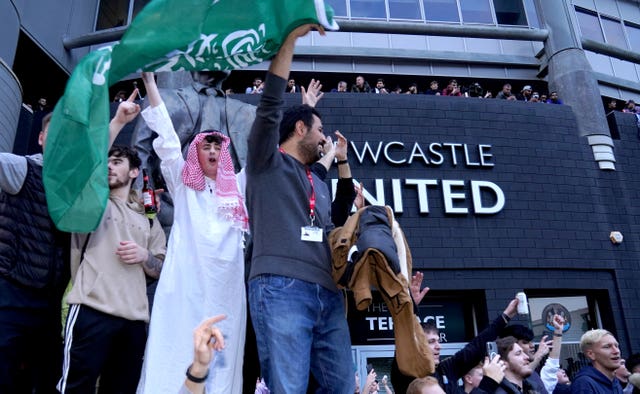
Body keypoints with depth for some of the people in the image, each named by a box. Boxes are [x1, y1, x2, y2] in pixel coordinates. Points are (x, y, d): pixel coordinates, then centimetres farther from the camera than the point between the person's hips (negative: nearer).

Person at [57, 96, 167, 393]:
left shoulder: (148, 219, 20)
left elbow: (161, 270, 17)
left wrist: (144, 256, -4)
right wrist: (118, 121, -11)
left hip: (135, 319, 4)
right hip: (92, 310, -3)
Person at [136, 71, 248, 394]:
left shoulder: (237, 188, 19)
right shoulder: (182, 182, 15)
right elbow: (166, 137, 9)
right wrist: (150, 81, 7)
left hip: (226, 286, 2)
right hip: (185, 283, -2)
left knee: (221, 359, 1)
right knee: (177, 357, -7)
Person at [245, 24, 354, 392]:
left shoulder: (320, 185, 30)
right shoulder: (267, 162, 11)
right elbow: (271, 103, -2)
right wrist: (291, 36, -3)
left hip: (328, 295, 7)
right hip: (281, 289, -7)